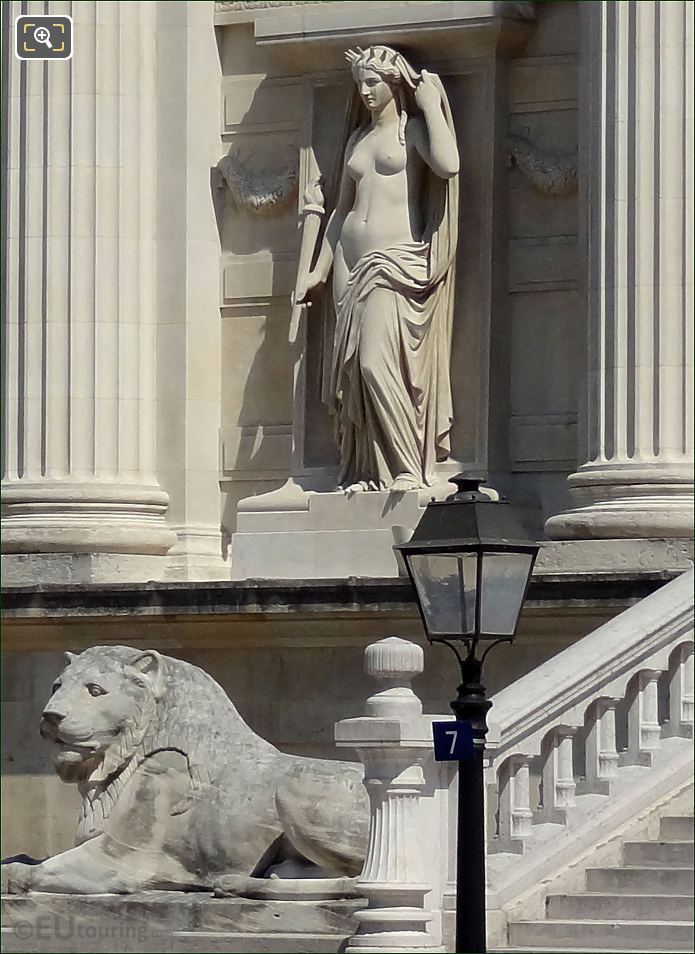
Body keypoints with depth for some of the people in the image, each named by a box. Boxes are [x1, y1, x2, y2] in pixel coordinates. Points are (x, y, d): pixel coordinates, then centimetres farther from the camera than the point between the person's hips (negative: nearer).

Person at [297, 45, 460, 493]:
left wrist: (431, 104, -12)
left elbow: (448, 165, -21)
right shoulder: (359, 139, 20)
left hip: (397, 260, -7)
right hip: (352, 263, 7)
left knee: (376, 361, -20)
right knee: (351, 368, -1)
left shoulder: (413, 128, 1)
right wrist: (320, 269, 22)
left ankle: (410, 469, -18)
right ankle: (368, 472, 2)